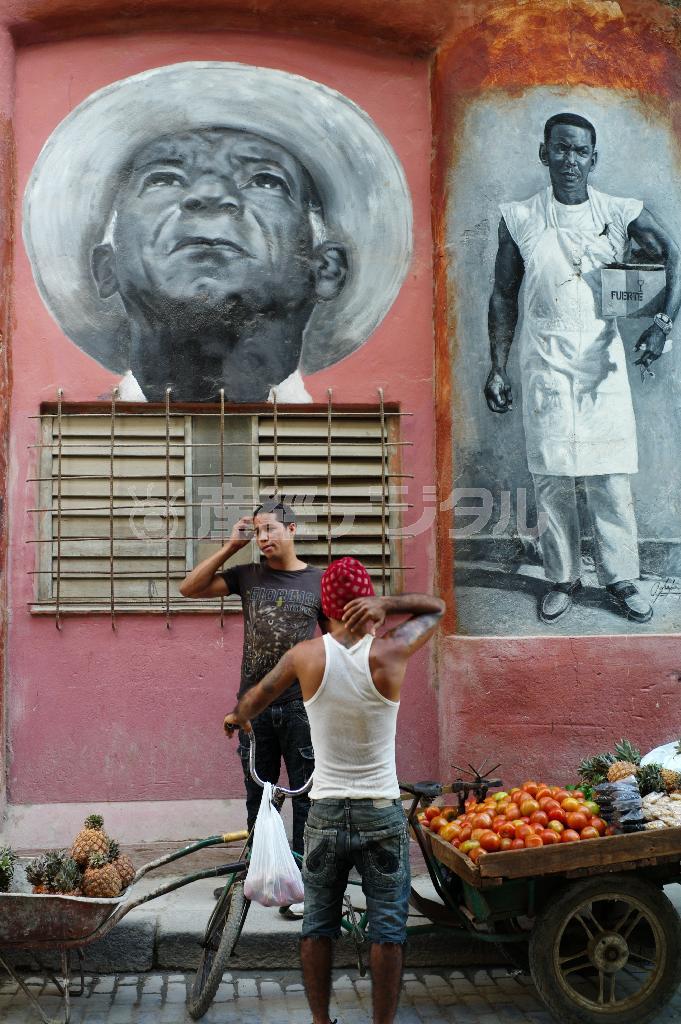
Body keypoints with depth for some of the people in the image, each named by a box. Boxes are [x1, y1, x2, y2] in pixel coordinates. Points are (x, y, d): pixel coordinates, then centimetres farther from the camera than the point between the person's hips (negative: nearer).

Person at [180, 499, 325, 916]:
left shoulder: (319, 581, 1)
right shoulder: (248, 576, 6)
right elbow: (190, 588, 1)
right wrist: (231, 547, -4)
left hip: (301, 706, -2)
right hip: (255, 706, 2)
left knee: (306, 797, 2)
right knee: (258, 797, 11)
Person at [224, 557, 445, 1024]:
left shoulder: (306, 655, -5)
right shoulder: (389, 653, -10)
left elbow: (256, 699, 13)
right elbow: (436, 607, 6)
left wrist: (237, 717, 34)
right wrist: (385, 605, -9)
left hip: (325, 813, 2)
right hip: (382, 814, -2)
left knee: (318, 926, 16)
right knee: (387, 929, 8)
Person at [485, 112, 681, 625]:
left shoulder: (622, 213, 1)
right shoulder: (520, 219, 2)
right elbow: (504, 296, 6)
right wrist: (497, 368, 4)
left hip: (604, 364, 0)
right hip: (545, 366, 0)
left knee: (612, 478, 2)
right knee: (551, 480, 3)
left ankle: (622, 579, 15)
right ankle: (563, 579, 17)